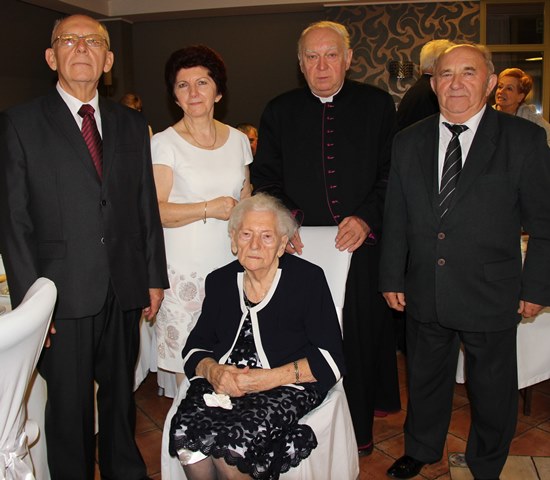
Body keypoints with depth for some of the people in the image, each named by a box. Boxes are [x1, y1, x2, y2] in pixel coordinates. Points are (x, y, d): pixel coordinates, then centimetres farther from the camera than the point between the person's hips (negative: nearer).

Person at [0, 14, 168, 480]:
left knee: (121, 393, 19)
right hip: (64, 294, -3)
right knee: (68, 403, 11)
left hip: (124, 292, 4)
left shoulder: (131, 124, 10)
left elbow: (147, 206, 10)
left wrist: (155, 277, 7)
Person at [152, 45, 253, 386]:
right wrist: (208, 209, -19)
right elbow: (154, 211, -11)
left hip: (232, 268, 4)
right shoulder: (165, 144, -4)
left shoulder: (238, 140, 10)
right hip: (186, 272, -4)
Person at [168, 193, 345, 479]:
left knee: (231, 442, -30)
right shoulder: (219, 281, 15)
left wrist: (269, 378, -15)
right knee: (184, 434, -27)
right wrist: (212, 370, -9)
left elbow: (330, 360, -4)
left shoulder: (308, 278, 2)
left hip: (285, 387, -3)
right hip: (222, 383, 4)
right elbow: (194, 350, 15)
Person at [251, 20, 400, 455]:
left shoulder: (377, 105, 5)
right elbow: (265, 177, 9)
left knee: (363, 334, 7)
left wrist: (366, 218, -12)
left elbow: (393, 173, 1)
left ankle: (359, 428, 27)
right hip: (302, 245, 1)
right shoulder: (279, 112, 9)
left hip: (362, 244, 0)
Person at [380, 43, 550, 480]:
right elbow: (396, 218, 6)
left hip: (491, 296, -2)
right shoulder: (409, 142, 3)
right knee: (425, 378, 21)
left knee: (492, 388, 16)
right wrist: (392, 277, 5)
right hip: (424, 293, 3)